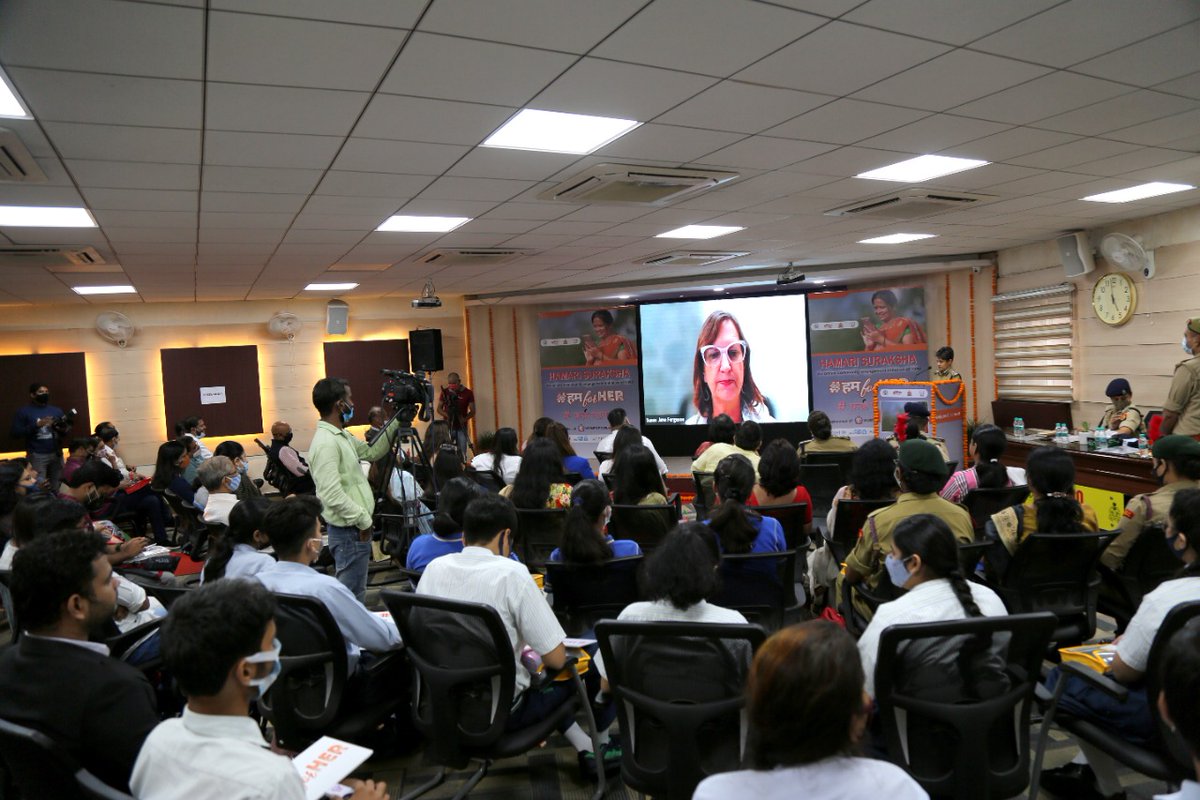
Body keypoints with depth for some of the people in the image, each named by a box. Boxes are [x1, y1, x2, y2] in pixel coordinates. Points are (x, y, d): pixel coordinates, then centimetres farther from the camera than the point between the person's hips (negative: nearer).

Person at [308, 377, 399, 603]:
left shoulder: (342, 435, 10)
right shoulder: (326, 443, -21)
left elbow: (371, 452, 22)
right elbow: (332, 495, -26)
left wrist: (395, 424, 15)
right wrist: (363, 520, -17)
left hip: (355, 527, 10)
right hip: (349, 532, -10)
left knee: (353, 592, 19)